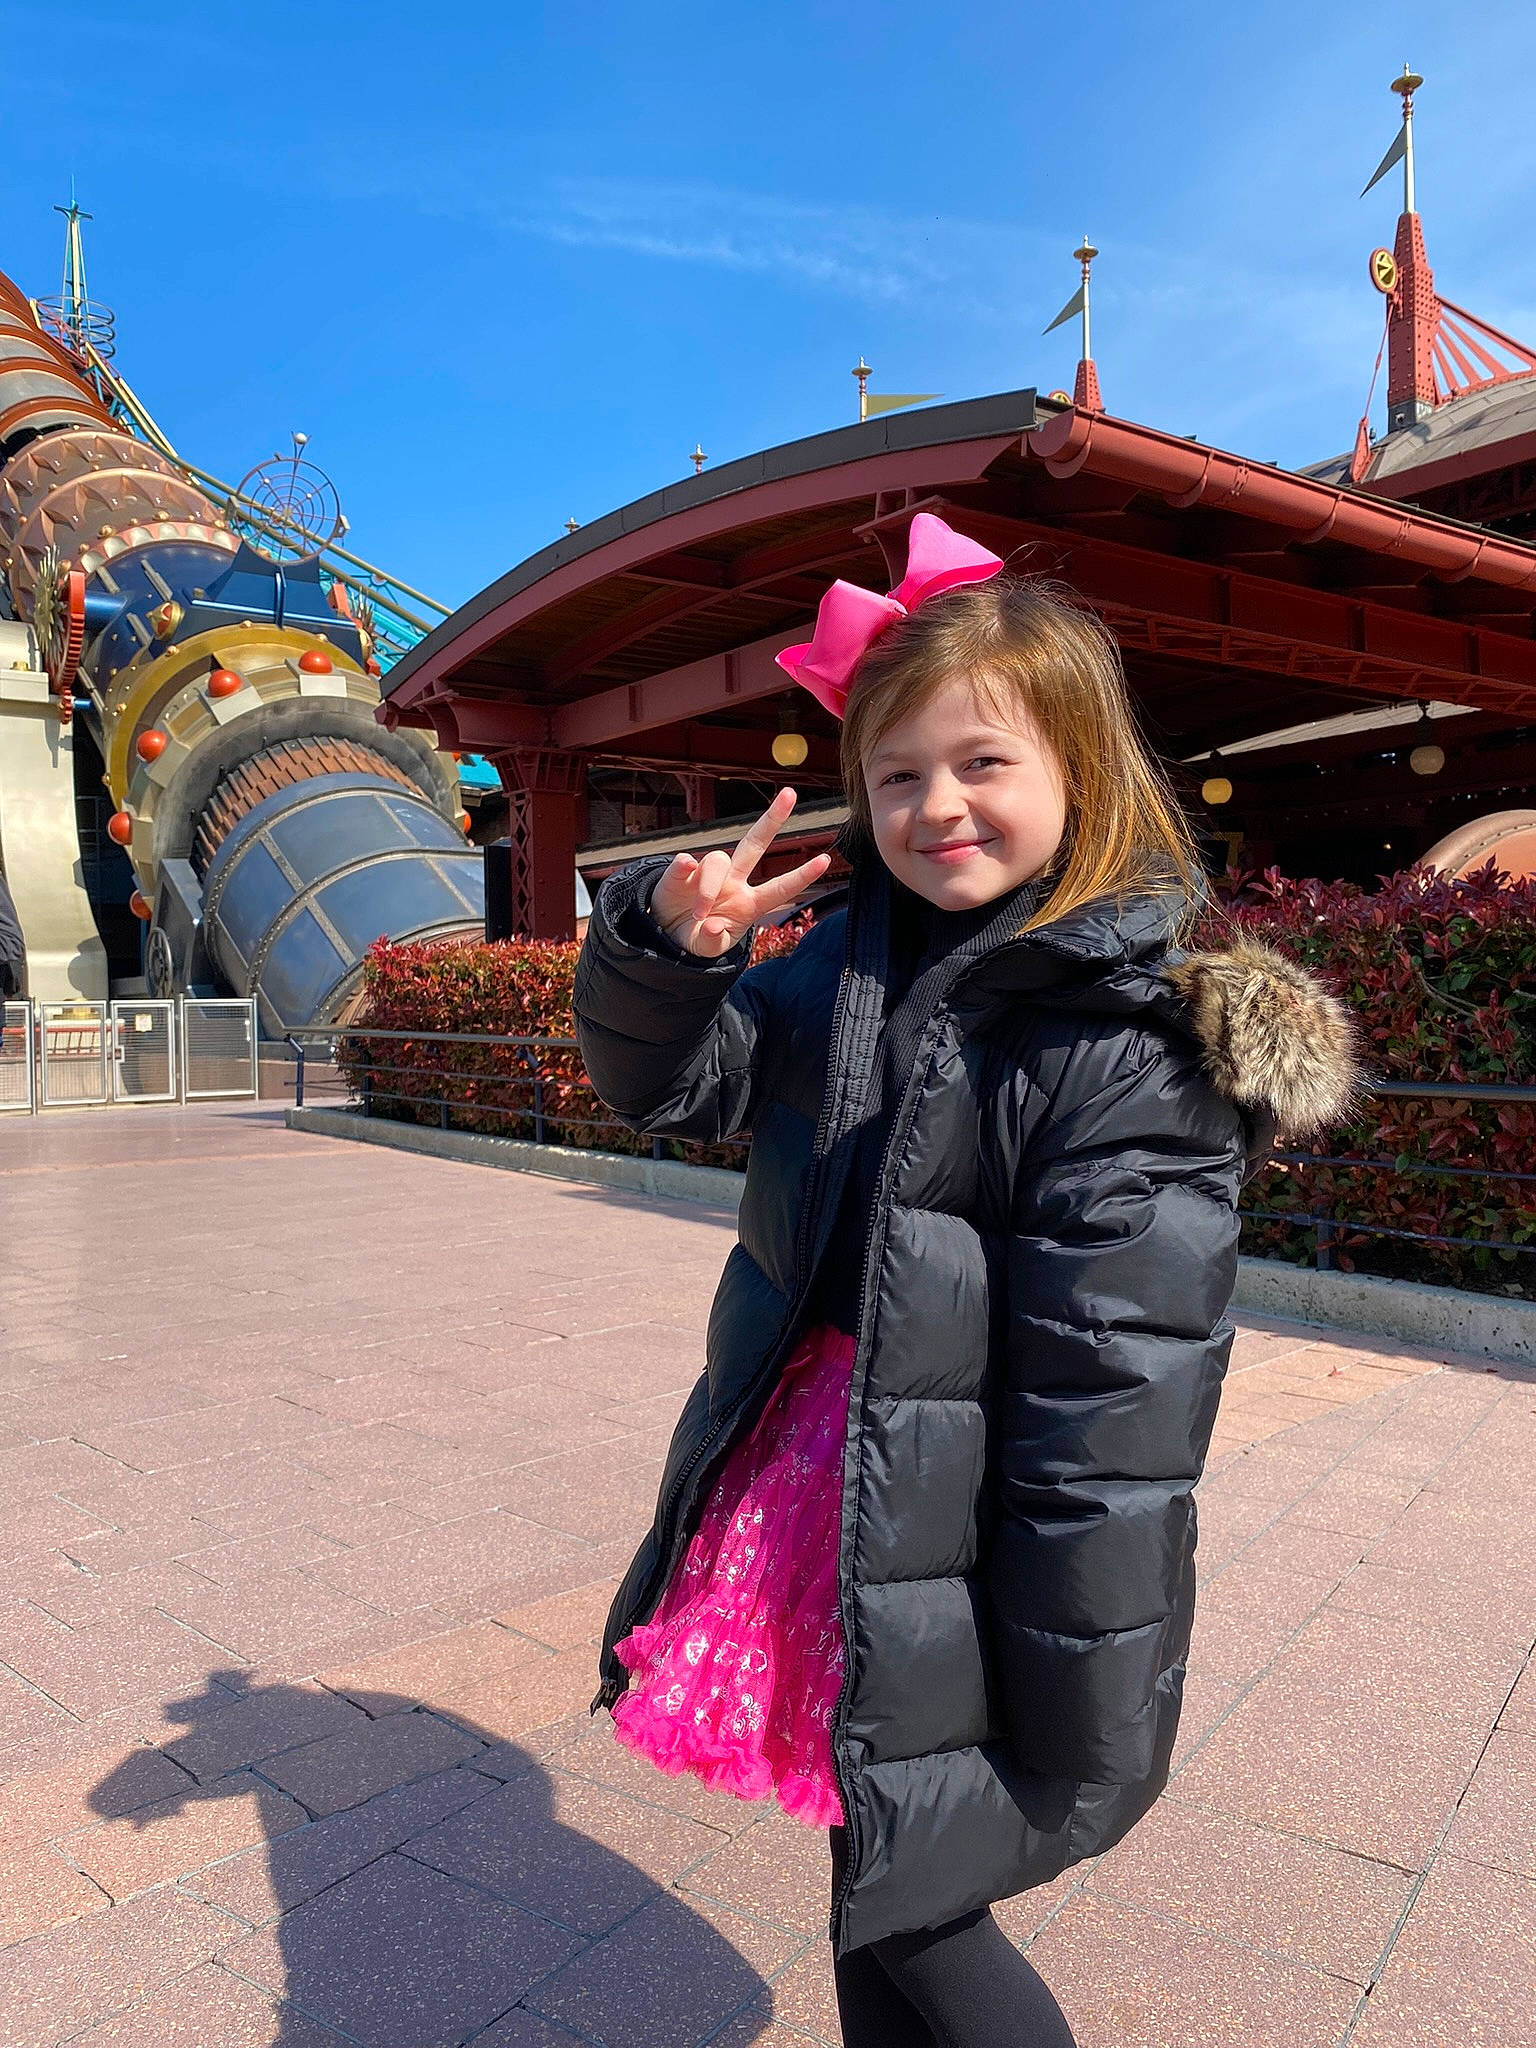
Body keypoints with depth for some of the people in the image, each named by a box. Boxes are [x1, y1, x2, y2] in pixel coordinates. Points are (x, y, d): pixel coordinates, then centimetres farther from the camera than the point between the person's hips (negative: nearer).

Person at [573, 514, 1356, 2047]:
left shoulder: (1128, 1049, -20)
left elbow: (1116, 1414, -20)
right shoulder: (860, 960, 3)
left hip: (948, 1557, -6)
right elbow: (673, 1081, 9)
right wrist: (668, 945, -14)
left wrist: (1070, 1750, -14)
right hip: (801, 1472, 7)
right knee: (872, 1896, 23)